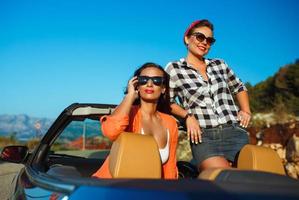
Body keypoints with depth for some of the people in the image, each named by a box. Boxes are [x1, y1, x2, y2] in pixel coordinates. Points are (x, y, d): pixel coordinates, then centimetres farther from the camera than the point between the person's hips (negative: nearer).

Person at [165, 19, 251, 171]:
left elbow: (239, 88, 29)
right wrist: (188, 116, -10)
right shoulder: (174, 69, 5)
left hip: (236, 132, 4)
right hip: (204, 137, -4)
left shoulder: (220, 65, 16)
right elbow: (166, 101, 5)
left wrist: (246, 111, 13)